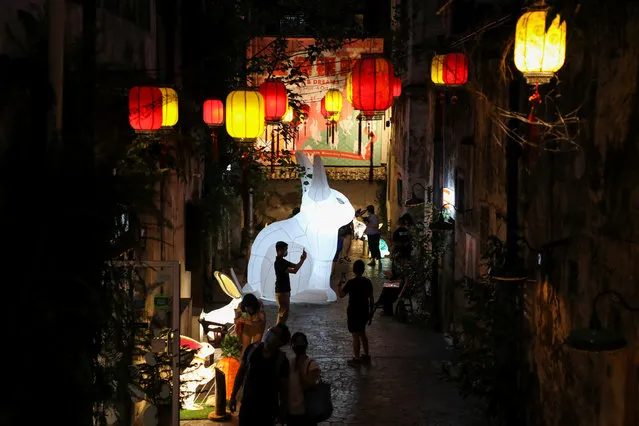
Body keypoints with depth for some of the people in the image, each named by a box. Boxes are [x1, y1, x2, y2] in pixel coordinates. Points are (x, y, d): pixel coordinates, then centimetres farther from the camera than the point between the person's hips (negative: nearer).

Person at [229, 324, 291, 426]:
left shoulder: (281, 360, -12)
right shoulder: (252, 349, -6)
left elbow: (283, 387, -5)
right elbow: (241, 372, 4)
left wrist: (283, 411, -2)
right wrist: (233, 396, 4)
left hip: (267, 407, -2)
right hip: (247, 402, 2)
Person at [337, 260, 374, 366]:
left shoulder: (351, 282, -18)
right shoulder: (367, 282, 0)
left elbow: (341, 294, -13)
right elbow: (371, 298, 5)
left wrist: (340, 284, 4)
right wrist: (370, 312, 14)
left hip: (353, 313, -6)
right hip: (364, 312, 6)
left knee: (355, 335, 2)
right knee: (362, 333, 20)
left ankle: (357, 358, 8)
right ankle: (366, 356, 27)